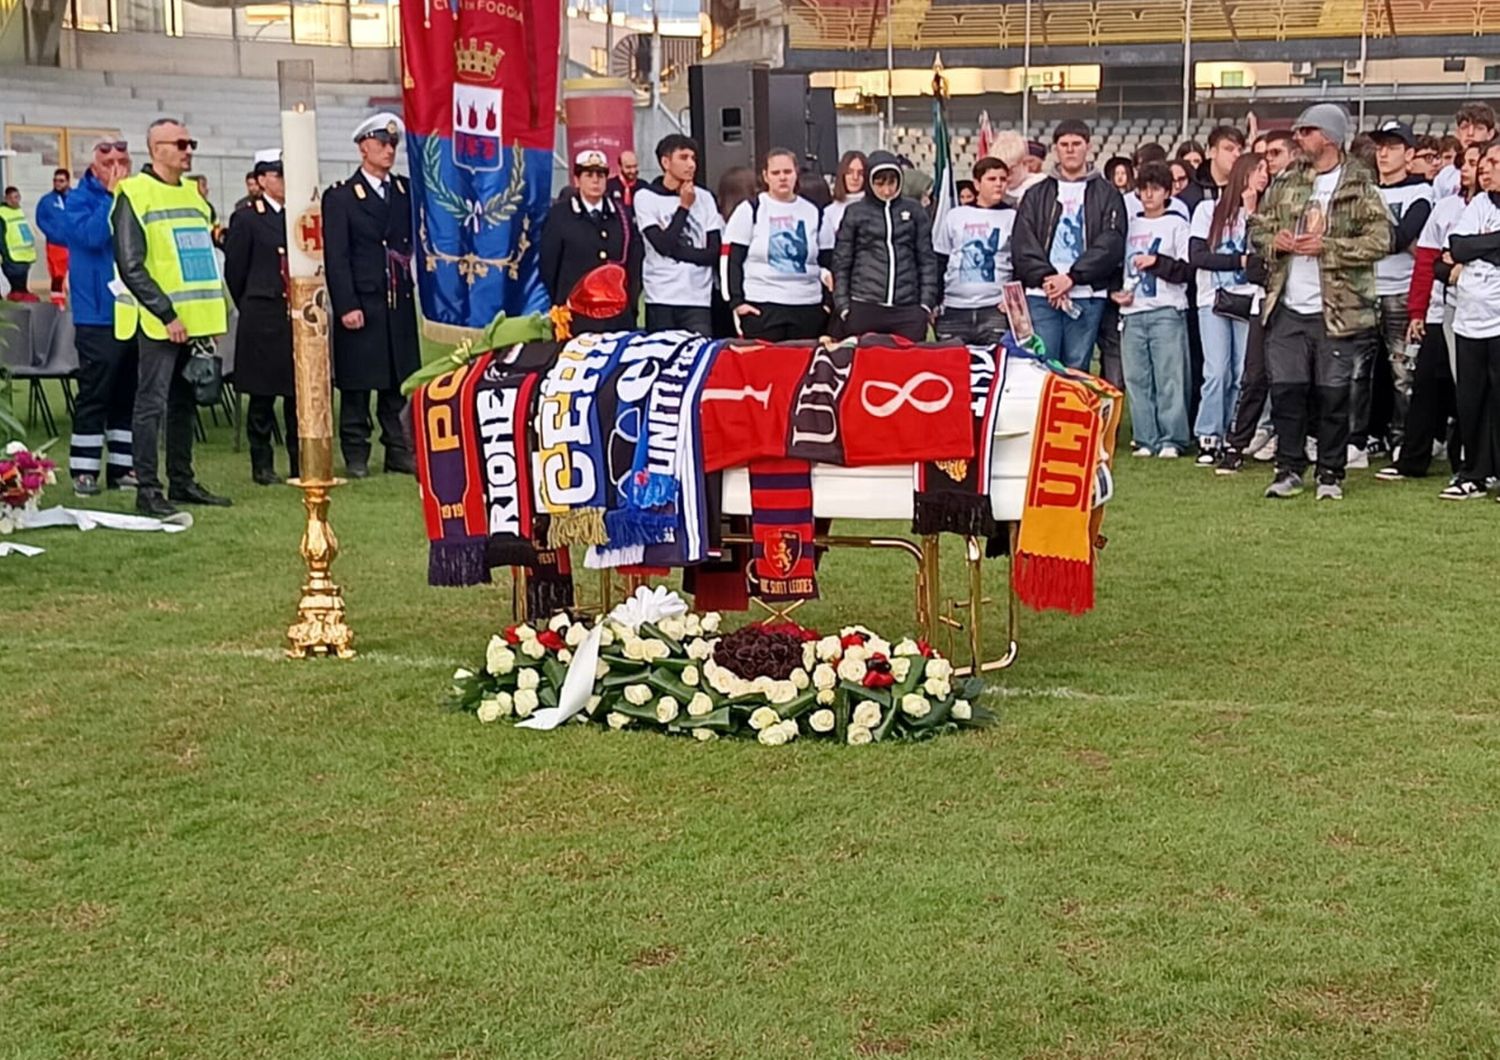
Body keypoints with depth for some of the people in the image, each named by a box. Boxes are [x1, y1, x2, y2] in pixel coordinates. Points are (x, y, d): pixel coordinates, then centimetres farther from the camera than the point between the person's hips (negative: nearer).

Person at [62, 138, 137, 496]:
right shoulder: (80, 199, -2)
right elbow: (91, 236, -20)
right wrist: (112, 195, -16)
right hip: (98, 316, -5)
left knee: (128, 395, 10)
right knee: (94, 395, -4)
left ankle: (122, 467, 17)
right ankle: (84, 471, 2)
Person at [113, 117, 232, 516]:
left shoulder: (193, 193, 15)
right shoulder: (135, 194, -8)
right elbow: (131, 266, -14)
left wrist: (215, 311, 12)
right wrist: (166, 314, -17)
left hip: (195, 319, 7)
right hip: (159, 322, -7)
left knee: (185, 403, 12)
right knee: (152, 403, -6)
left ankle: (182, 482, 20)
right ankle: (147, 489, -2)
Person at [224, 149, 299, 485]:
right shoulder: (246, 218, -1)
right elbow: (234, 271, 2)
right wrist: (251, 309, 7)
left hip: (299, 316, 4)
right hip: (262, 321, -4)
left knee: (299, 392, 5)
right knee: (262, 395, 3)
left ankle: (301, 462, 12)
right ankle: (262, 464, 10)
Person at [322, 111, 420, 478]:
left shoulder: (406, 191, 15)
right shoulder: (340, 197, 0)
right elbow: (335, 258, -6)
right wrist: (346, 306, -13)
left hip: (400, 303, 4)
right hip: (360, 304, -4)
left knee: (399, 381, 7)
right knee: (356, 385, 0)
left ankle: (398, 451, 13)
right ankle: (356, 455, 7)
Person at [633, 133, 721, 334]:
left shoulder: (704, 197, 9)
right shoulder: (646, 197, 1)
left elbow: (714, 252, 4)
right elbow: (663, 244, -8)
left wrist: (676, 250, -8)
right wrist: (684, 206, -3)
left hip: (698, 298, 2)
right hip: (661, 297, -2)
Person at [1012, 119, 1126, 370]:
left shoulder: (1106, 194, 10)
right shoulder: (1037, 194, 15)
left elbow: (1111, 244, -2)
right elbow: (1023, 243, 5)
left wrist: (1072, 277, -11)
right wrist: (1045, 277, -11)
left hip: (1087, 295, -1)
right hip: (1041, 295, 1)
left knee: (1077, 369, 1)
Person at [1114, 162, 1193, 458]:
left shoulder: (1177, 224, 3)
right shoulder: (1131, 225, 17)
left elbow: (1188, 269, -3)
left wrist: (1157, 262, -14)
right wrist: (1116, 292, 8)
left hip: (1167, 311, -5)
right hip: (1132, 312, 5)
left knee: (1169, 377, -6)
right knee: (1136, 378, 3)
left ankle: (1172, 439, -3)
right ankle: (1146, 439, 8)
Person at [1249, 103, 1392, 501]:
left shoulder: (1360, 188, -3)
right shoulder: (1285, 183, 11)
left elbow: (1380, 240, -11)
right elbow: (1257, 227, 17)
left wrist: (1326, 247, -17)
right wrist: (1274, 241, -6)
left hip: (1337, 310, -4)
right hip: (1287, 309, 4)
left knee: (1333, 394, 3)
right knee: (1285, 390, 4)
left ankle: (1331, 473, 14)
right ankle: (1289, 468, 16)